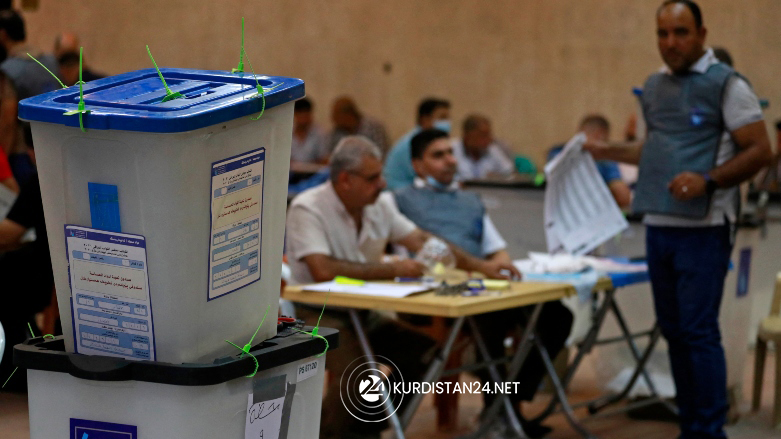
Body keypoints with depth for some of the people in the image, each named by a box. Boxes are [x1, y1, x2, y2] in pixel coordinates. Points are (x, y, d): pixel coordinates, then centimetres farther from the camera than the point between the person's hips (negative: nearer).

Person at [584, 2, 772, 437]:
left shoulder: (726, 84, -7)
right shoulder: (655, 86, 14)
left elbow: (760, 151, -10)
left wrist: (708, 180, -22)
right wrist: (610, 152, 16)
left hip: (704, 228, -7)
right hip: (659, 225, 7)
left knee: (699, 332, -8)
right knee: (674, 331, 10)